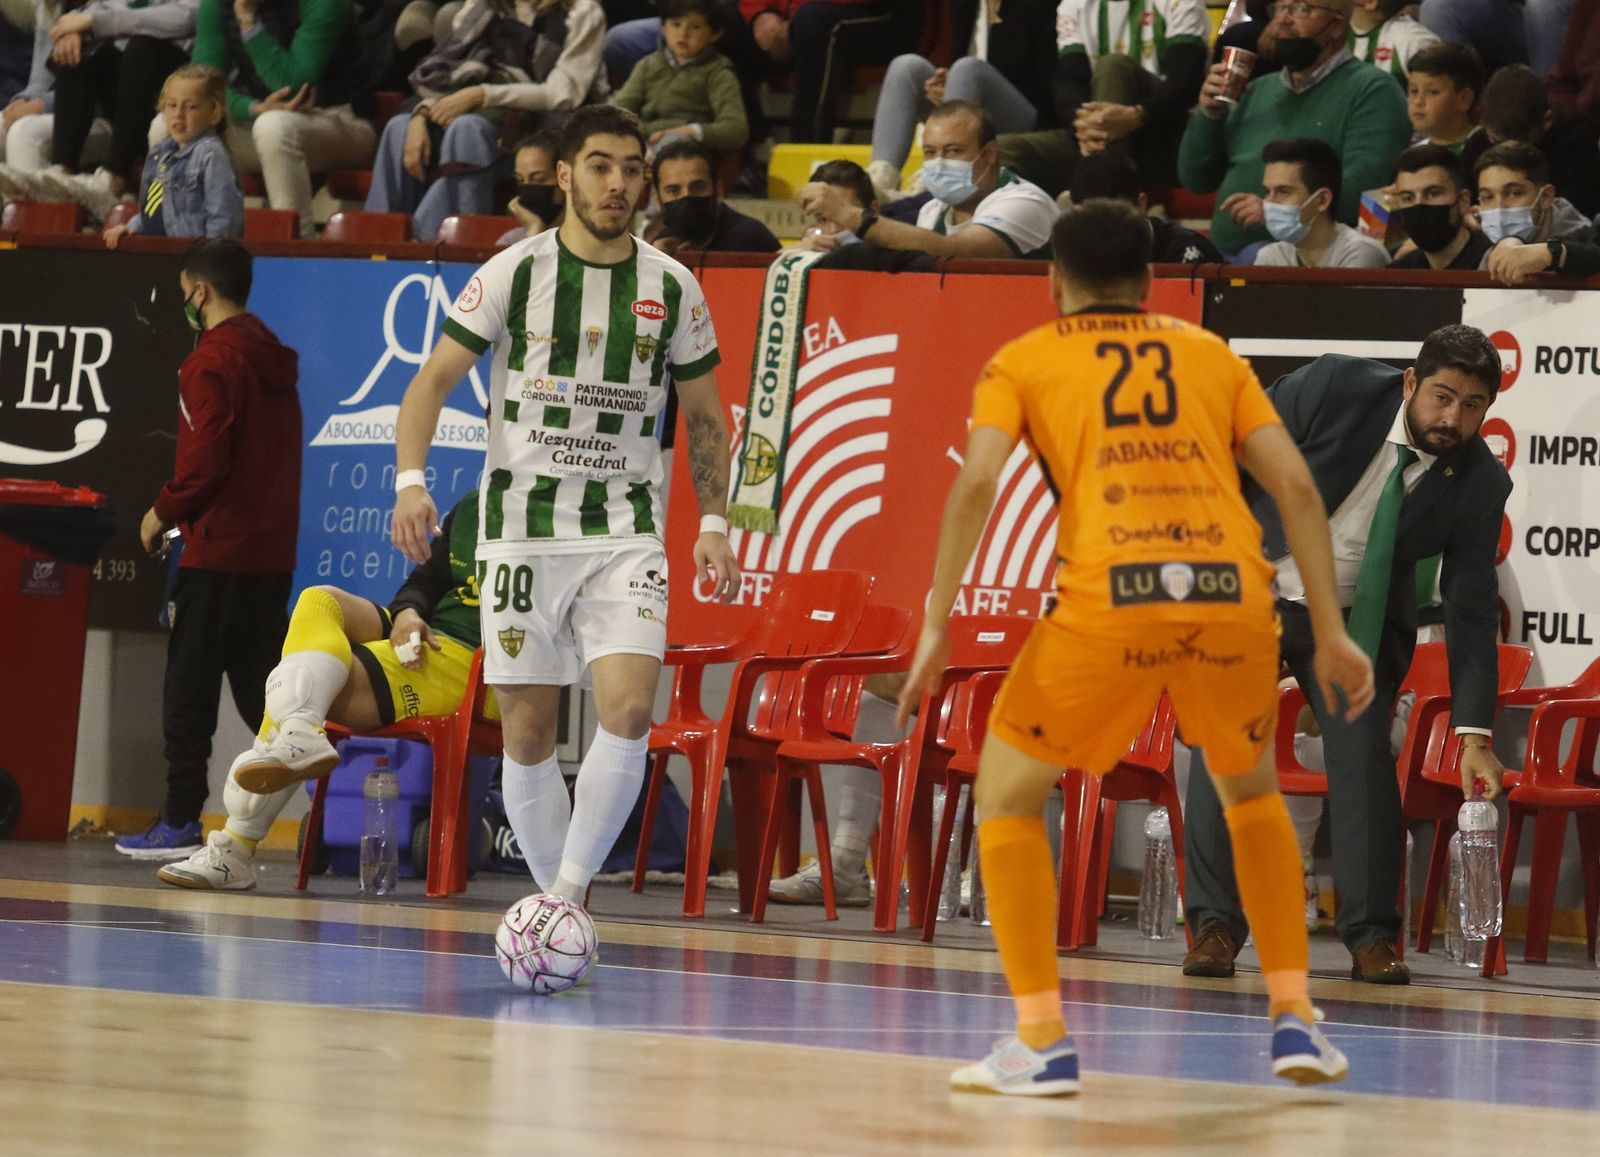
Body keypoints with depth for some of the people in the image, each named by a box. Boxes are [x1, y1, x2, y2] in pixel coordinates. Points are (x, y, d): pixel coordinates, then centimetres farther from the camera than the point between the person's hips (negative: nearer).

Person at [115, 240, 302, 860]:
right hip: (271, 550, 8)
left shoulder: (212, 361, -12)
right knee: (260, 687, 10)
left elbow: (204, 462, -19)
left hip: (217, 551, -8)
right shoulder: (274, 360, 14)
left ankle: (180, 821, 1)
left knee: (189, 687, -1)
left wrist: (163, 512, -3)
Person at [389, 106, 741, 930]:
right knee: (528, 731, 1)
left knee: (629, 710, -18)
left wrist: (714, 524, 4)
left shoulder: (671, 289, 4)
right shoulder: (514, 273, -2)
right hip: (522, 527, -1)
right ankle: (556, 896, 15)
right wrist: (411, 480, -17)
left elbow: (703, 416, 14)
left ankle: (569, 886, -8)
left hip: (626, 531, 1)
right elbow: (434, 379, -2)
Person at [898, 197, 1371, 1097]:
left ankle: (1043, 1040, 6)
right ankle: (1296, 1020, 22)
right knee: (1251, 788, 30)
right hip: (1233, 585, 3)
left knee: (1006, 793, 16)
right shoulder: (1211, 355, 25)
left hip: (1112, 593, -3)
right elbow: (1297, 486, 16)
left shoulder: (1024, 362, 19)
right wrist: (1331, 633, 16)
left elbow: (977, 483, 2)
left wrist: (938, 626, 0)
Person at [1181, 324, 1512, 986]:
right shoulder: (1336, 388, -20)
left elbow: (1472, 612, -12)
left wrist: (1474, 733, -18)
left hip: (1356, 621, 1)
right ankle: (1215, 927, -2)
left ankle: (1371, 939, -4)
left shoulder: (1479, 484, -14)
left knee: (1363, 753, -13)